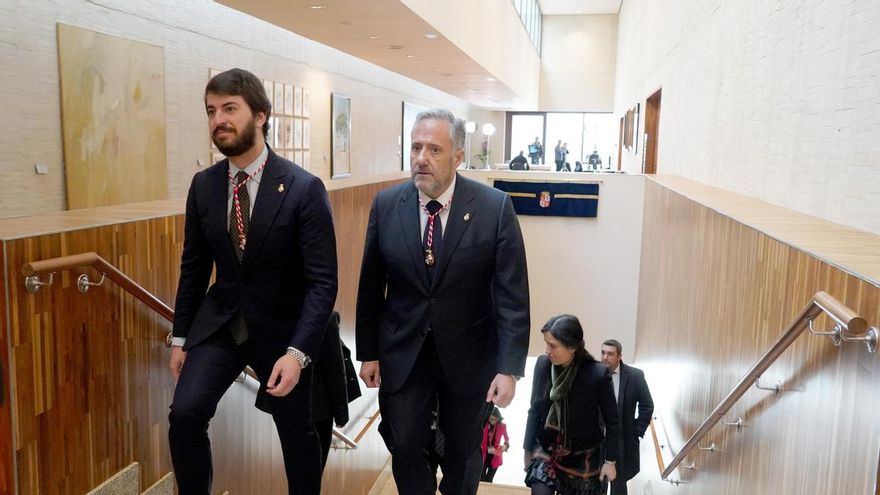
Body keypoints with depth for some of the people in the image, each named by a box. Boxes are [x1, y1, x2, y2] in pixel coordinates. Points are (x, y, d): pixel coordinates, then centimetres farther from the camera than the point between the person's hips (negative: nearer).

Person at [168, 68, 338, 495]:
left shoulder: (304, 188, -17)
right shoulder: (203, 185, -2)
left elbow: (323, 281, -17)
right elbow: (194, 268, 7)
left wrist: (298, 352, -25)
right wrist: (180, 337, 9)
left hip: (281, 327, -3)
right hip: (218, 323, 3)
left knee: (296, 432, 12)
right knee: (184, 413, -15)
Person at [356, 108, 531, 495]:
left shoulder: (495, 207, -13)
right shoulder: (386, 205, -5)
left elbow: (513, 295, -12)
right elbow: (370, 287, 2)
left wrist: (509, 367, -15)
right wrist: (367, 352, 3)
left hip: (469, 356, -1)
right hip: (402, 355, 2)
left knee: (463, 453, 18)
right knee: (405, 450, 10)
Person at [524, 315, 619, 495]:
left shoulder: (598, 373, -19)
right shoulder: (543, 364, -10)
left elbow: (611, 421, -8)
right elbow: (535, 410, 2)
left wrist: (610, 460, -4)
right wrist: (528, 449, 7)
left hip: (582, 455, -2)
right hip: (546, 448, 2)